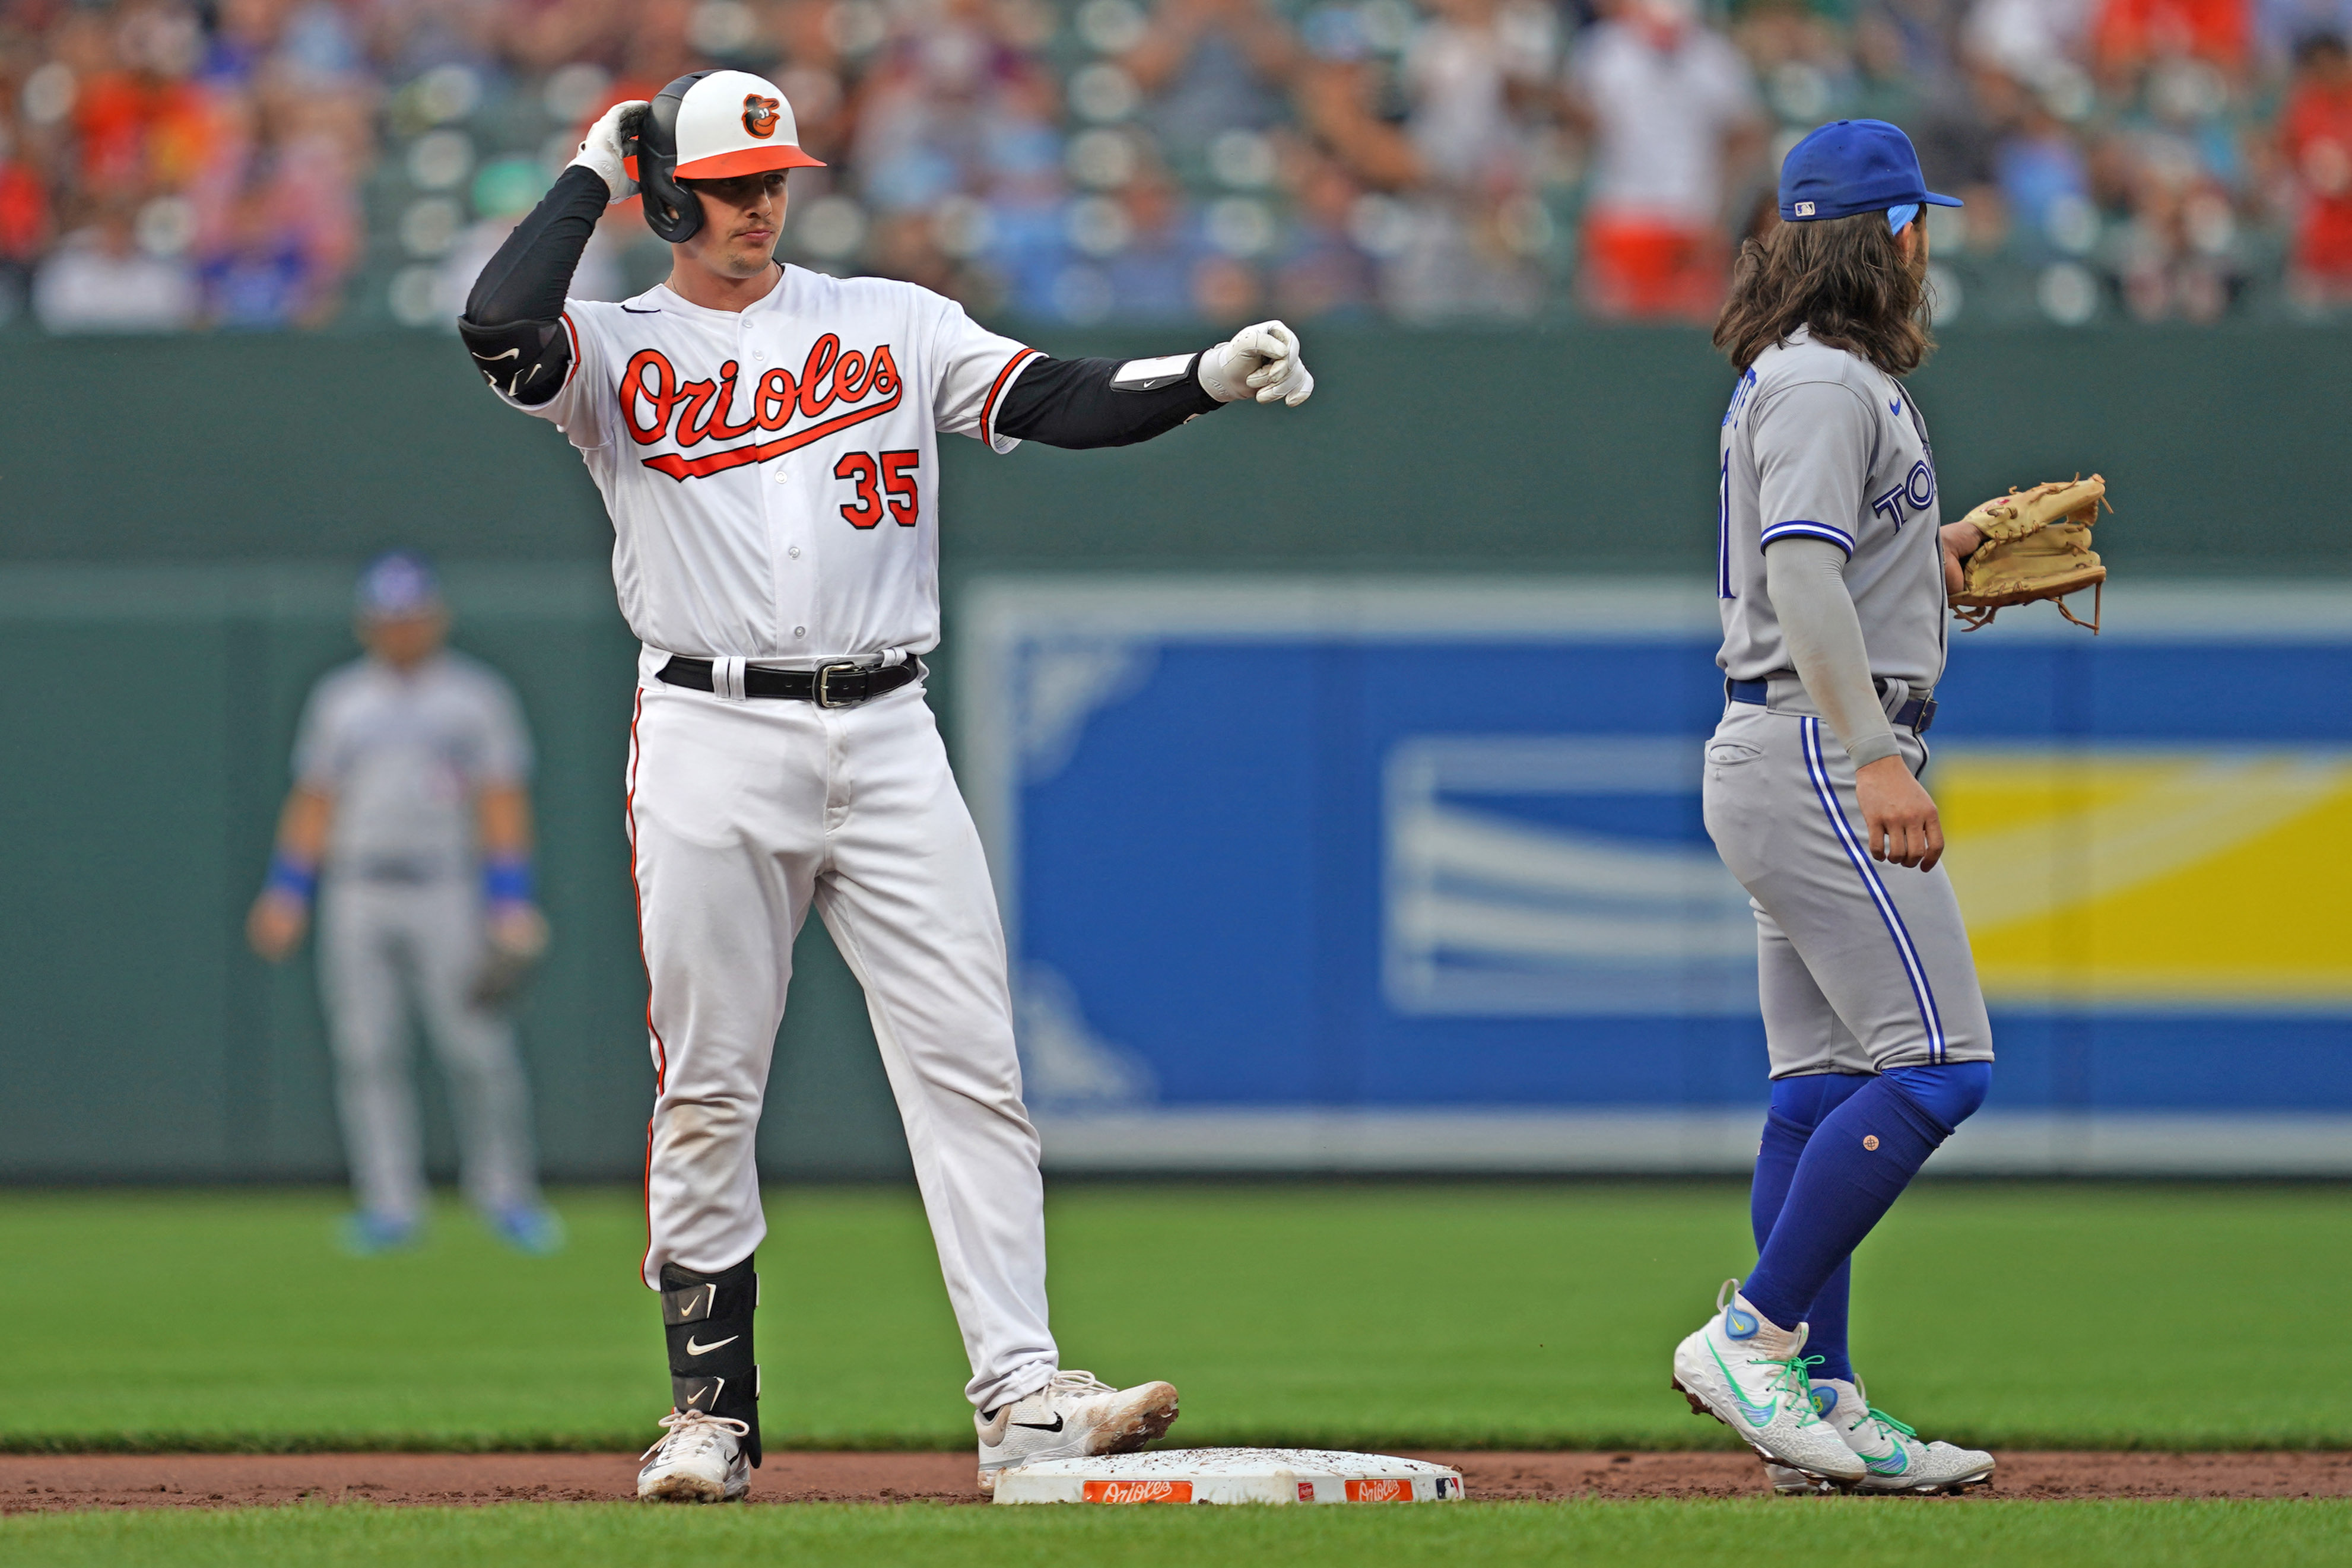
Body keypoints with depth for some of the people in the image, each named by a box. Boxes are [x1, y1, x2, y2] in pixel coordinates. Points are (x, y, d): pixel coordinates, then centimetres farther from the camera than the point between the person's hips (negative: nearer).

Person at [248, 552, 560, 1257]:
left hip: (447, 894, -3)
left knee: (477, 1050, -9)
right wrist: (286, 894, 5)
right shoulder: (338, 698, 15)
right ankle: (390, 1206, -1)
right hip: (358, 900, 3)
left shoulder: (478, 696, 6)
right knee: (366, 1056, -3)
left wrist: (511, 904, -9)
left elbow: (504, 803, 1)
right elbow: (312, 802, 15)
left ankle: (506, 1196, 2)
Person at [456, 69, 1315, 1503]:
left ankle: (1021, 1398, -11)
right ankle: (714, 1412, 10)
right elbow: (499, 328, -14)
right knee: (708, 1093, 1)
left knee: (970, 1064, -7)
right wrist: (594, 172, -1)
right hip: (713, 740, -2)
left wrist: (1208, 379, -14)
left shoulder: (891, 323, 14)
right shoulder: (621, 351, 7)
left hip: (887, 737, 2)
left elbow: (1055, 402, 3)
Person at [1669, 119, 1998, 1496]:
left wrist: (1936, 555, 23)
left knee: (1826, 1088, 8)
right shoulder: (1827, 382, -13)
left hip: (1787, 758, 11)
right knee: (1935, 1064, -12)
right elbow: (1801, 575, -24)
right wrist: (1874, 759, -29)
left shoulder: (1803, 377, 19)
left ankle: (1820, 1401, 8)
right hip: (1818, 749, -11)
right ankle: (1753, 1336, -13)